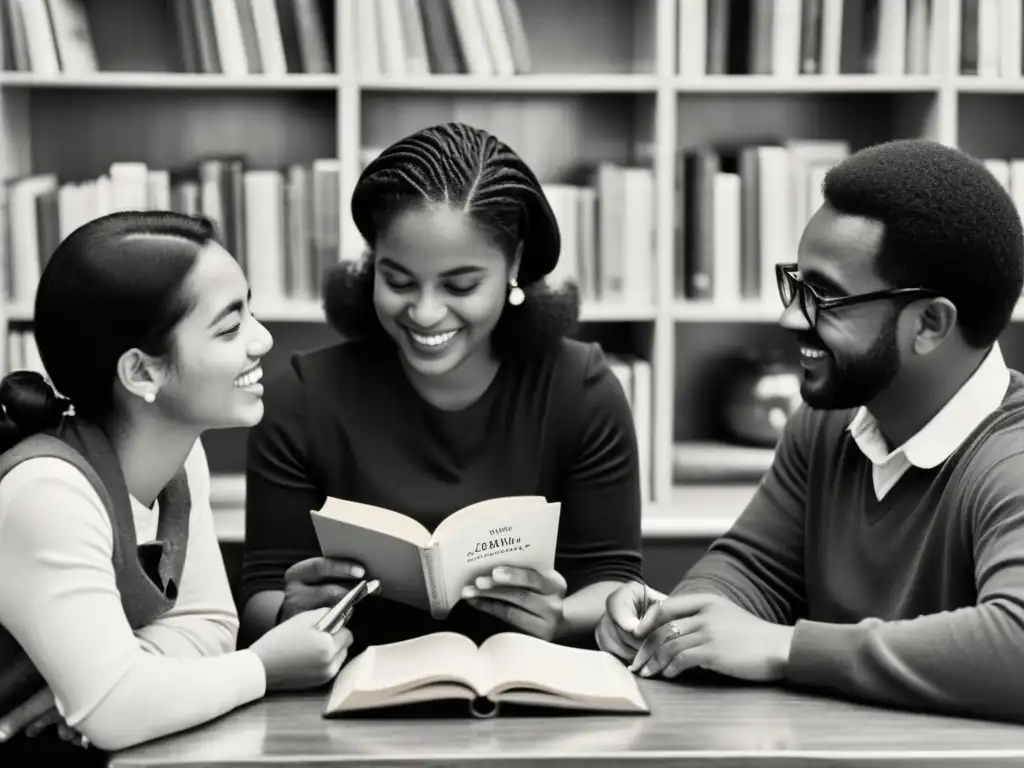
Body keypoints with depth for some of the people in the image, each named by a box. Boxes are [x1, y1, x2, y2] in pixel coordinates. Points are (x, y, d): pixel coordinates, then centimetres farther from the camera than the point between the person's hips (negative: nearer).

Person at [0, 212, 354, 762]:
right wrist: (264, 669, -18)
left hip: (98, 751, 8)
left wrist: (100, 675, -18)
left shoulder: (180, 453, -2)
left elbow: (210, 623, -1)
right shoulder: (45, 491, -27)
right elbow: (111, 710, -31)